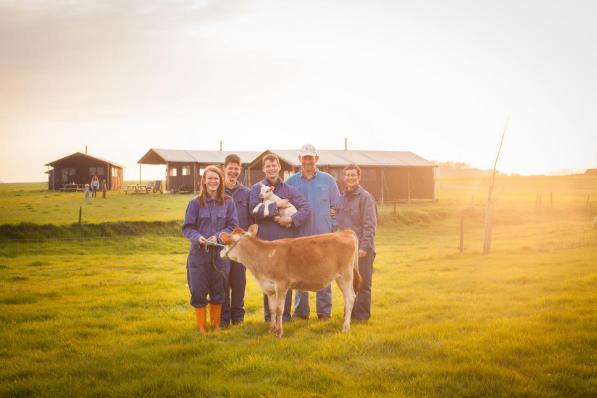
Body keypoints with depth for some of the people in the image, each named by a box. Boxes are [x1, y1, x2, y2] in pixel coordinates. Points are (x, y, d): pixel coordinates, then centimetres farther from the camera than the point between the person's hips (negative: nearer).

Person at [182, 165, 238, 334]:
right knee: (198, 291, 3)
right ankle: (201, 326, 17)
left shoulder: (228, 202, 0)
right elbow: (187, 228, -1)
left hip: (220, 252, 1)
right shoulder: (195, 202, -4)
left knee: (218, 291, 10)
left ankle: (216, 324, 26)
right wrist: (198, 237, -20)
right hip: (199, 252, -1)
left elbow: (233, 226, 0)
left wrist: (218, 237, -15)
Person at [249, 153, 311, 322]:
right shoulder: (257, 188, 4)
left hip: (287, 240, 1)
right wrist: (276, 205, -13)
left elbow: (306, 209, 2)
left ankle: (285, 314, 13)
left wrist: (291, 219, -13)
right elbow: (254, 210, -12)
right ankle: (269, 315, 15)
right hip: (265, 240, -1)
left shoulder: (289, 189, 8)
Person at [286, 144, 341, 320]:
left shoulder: (328, 180, 6)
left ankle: (324, 311, 9)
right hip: (300, 236, 1)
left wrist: (334, 230, 1)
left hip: (323, 236, 0)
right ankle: (301, 311, 13)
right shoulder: (291, 181, 6)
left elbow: (336, 207, 8)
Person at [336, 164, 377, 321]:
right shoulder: (342, 197, 12)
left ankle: (362, 314, 9)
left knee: (362, 282, 1)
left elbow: (370, 224, -12)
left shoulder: (365, 197, -8)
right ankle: (350, 312, 22)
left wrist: (364, 246, -17)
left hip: (362, 248, -6)